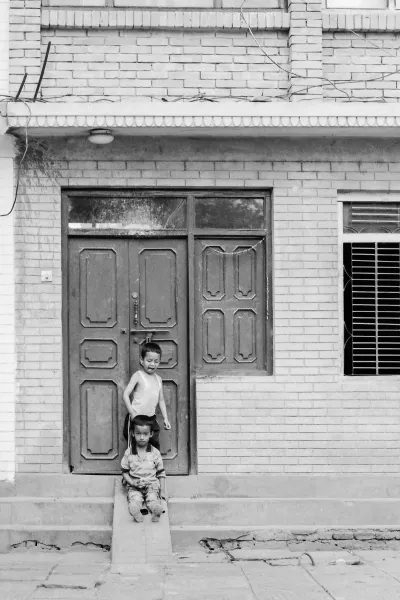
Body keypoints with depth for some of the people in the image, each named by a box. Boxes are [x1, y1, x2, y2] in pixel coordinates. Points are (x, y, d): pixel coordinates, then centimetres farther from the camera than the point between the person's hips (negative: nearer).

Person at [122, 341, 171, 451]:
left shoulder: (158, 379, 11)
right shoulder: (138, 375, -5)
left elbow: (161, 400, 17)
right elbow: (126, 395, -10)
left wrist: (165, 418, 10)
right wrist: (132, 413, -17)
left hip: (151, 419, 5)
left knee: (155, 448, 4)